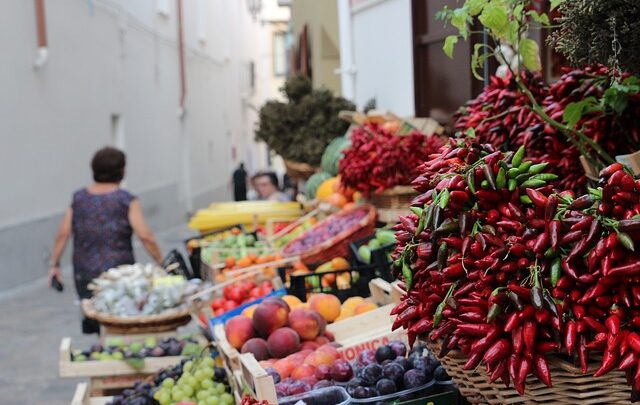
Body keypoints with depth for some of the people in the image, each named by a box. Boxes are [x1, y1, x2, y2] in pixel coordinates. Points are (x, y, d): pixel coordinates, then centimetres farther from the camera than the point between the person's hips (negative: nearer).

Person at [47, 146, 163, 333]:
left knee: (92, 321, 13)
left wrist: (54, 264, 8)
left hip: (84, 275, 4)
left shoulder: (78, 198, 4)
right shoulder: (126, 200, -7)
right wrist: (161, 262, -7)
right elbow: (145, 236, -14)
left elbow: (63, 234, 1)